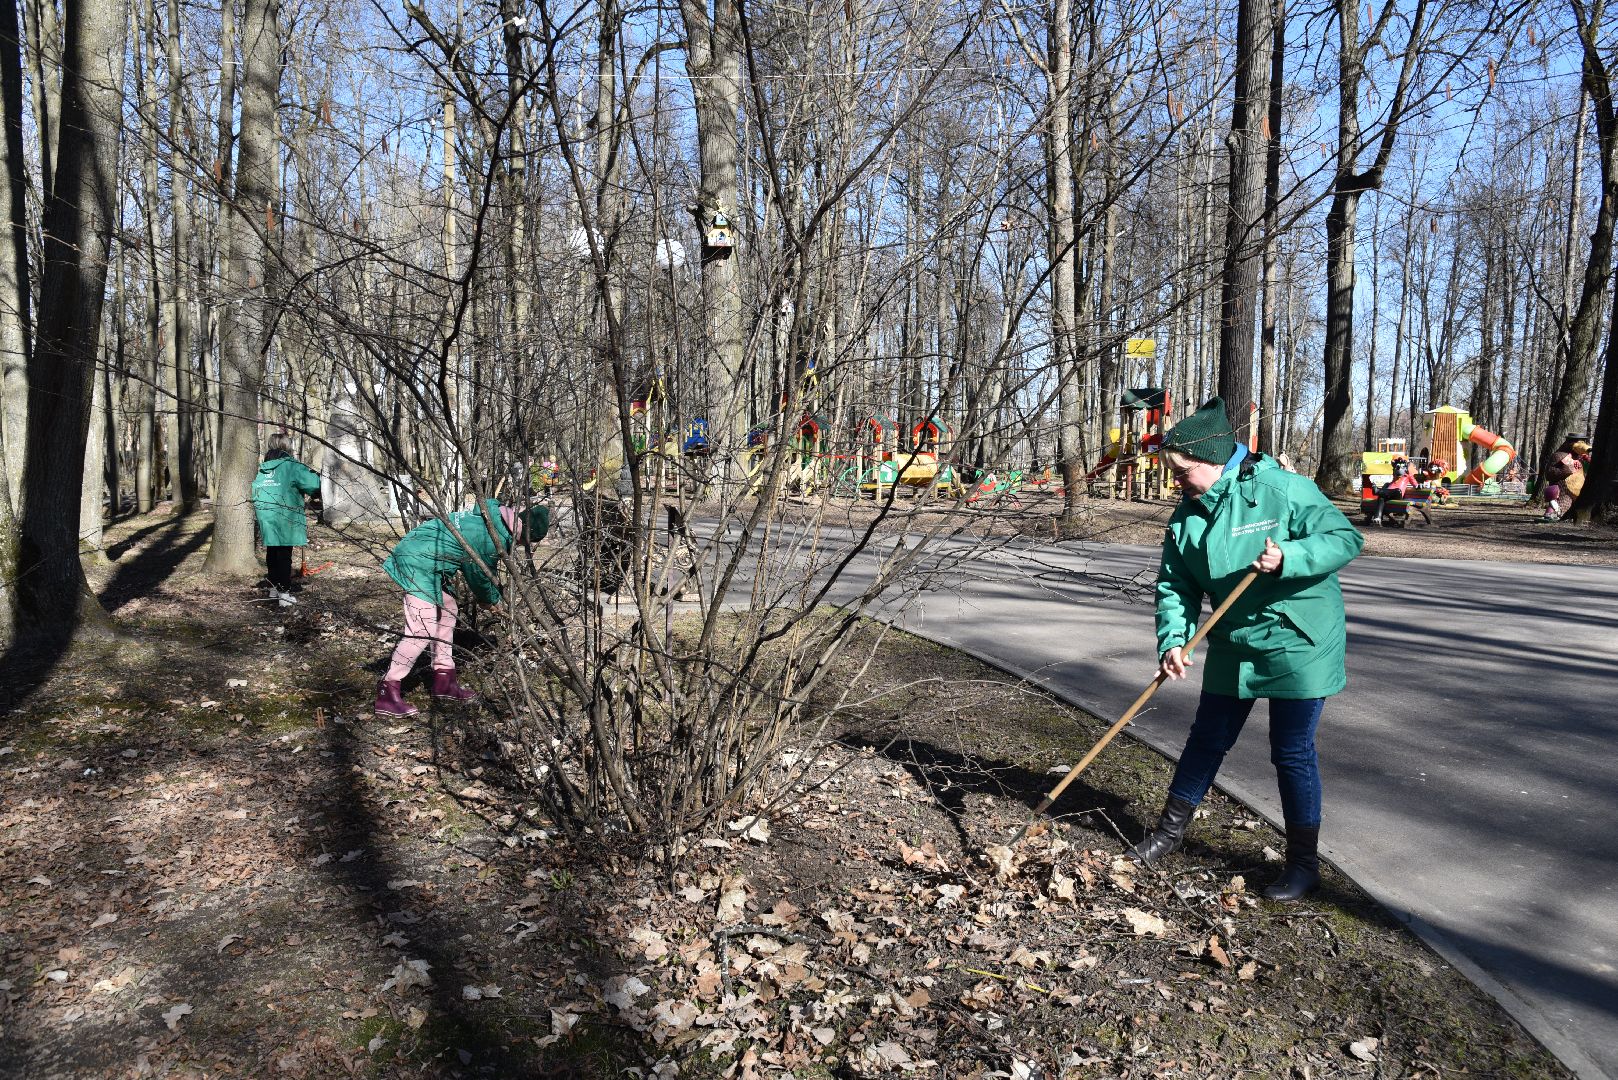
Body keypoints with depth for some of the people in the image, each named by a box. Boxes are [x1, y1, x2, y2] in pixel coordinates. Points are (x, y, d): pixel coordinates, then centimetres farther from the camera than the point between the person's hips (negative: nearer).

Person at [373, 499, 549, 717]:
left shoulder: (493, 513, 9)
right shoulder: (495, 538, -19)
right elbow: (480, 574, -2)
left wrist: (491, 594, 27)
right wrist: (494, 600, 17)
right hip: (418, 562, -11)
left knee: (447, 612, 17)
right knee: (423, 629, -12)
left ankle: (444, 682, 23)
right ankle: (388, 693, -8)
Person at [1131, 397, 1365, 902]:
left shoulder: (1284, 490, -17)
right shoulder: (1186, 516, 0)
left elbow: (1346, 537, -16)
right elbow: (1175, 586, 0)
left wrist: (1288, 558, -33)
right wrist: (1173, 640, -15)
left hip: (1298, 643, -5)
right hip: (1232, 645, 6)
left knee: (1293, 752, 1)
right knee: (1208, 738, 15)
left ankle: (1304, 861, 17)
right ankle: (1171, 827, 32)